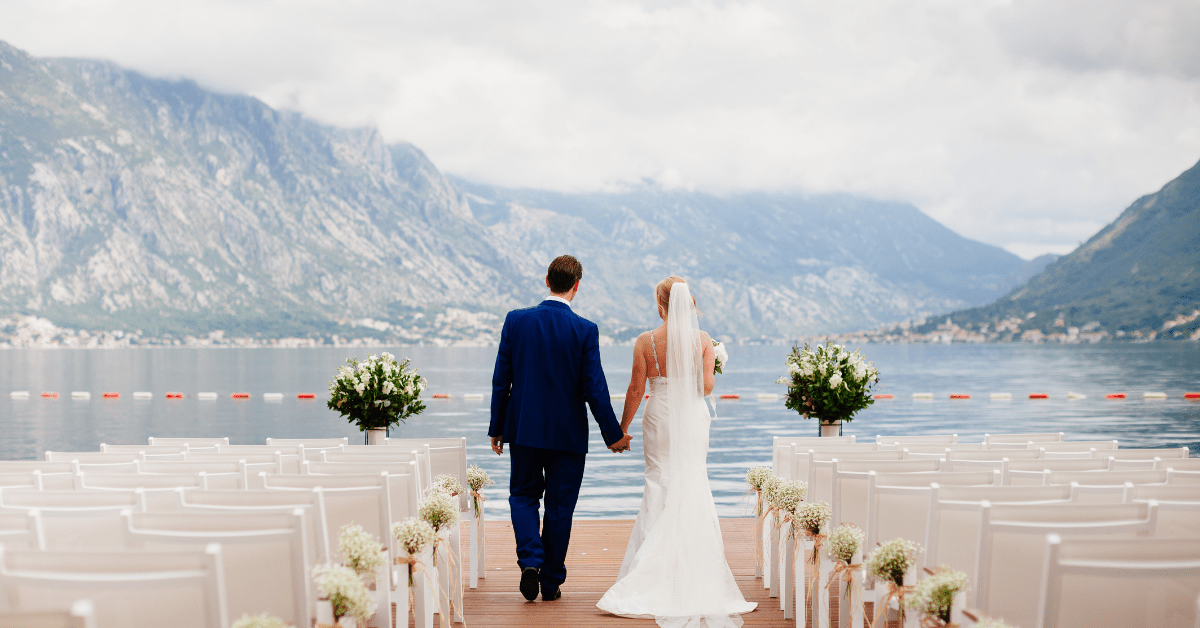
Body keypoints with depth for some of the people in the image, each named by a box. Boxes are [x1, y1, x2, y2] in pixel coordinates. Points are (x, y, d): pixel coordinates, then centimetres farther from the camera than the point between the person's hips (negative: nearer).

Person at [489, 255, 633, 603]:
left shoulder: (516, 320, -5)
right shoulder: (585, 330, -11)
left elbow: (501, 380, -2)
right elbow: (594, 389, -10)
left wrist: (497, 428, 8)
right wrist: (614, 435, 1)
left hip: (523, 429, 1)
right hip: (568, 432, -1)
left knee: (523, 496, 18)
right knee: (560, 506, 11)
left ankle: (531, 560, -3)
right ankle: (551, 582, 17)